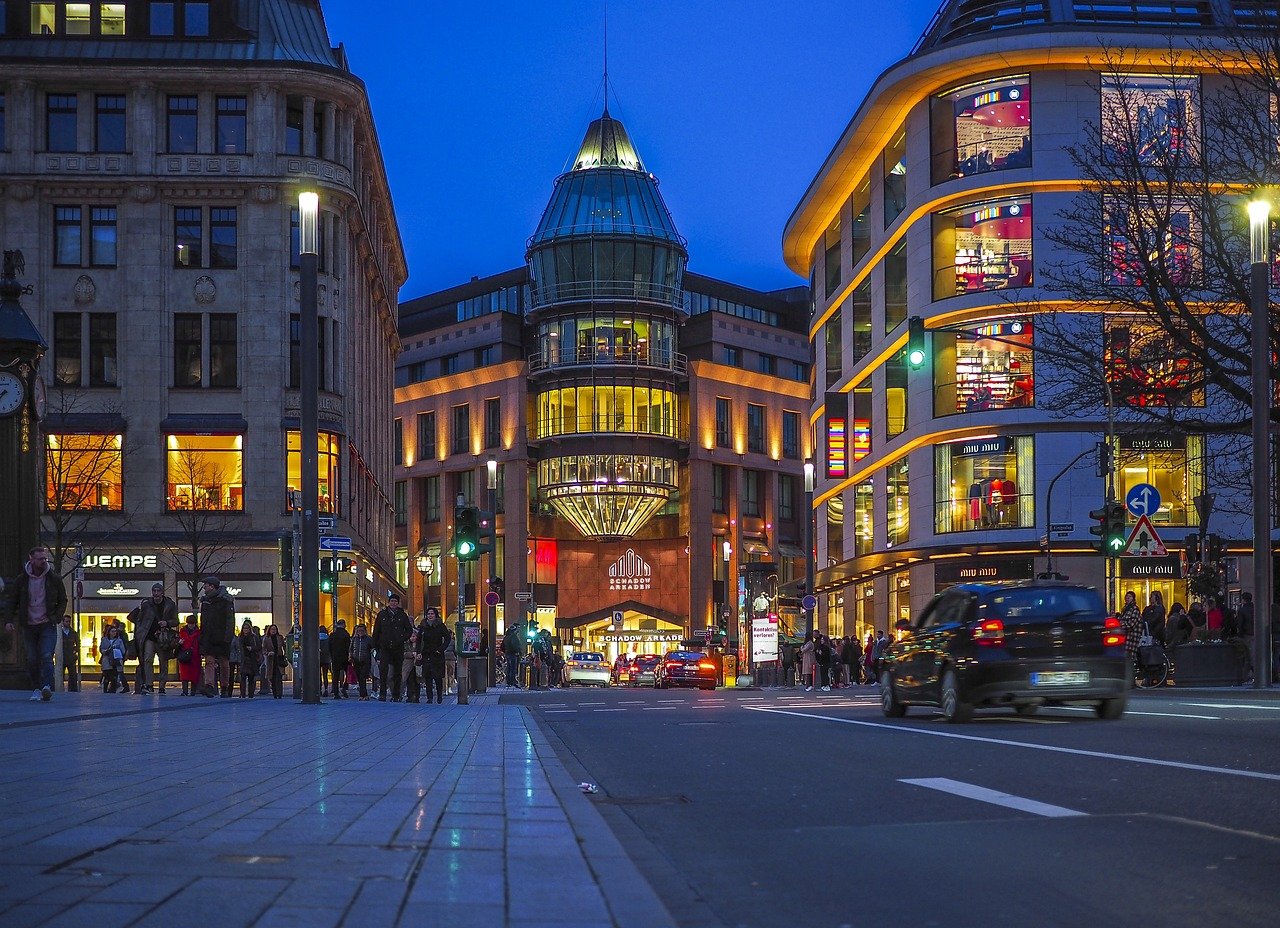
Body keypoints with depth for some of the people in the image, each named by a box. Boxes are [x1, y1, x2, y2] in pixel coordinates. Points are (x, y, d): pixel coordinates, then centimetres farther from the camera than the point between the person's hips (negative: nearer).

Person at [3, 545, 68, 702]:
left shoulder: (54, 579, 1)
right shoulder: (21, 580, 1)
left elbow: (63, 601, 11)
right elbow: (11, 601, 6)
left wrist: (54, 617, -2)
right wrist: (8, 620, -7)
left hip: (48, 626, -2)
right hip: (29, 626, 2)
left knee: (46, 657, -16)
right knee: (32, 660, 4)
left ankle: (47, 687, -23)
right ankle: (36, 689, 13)